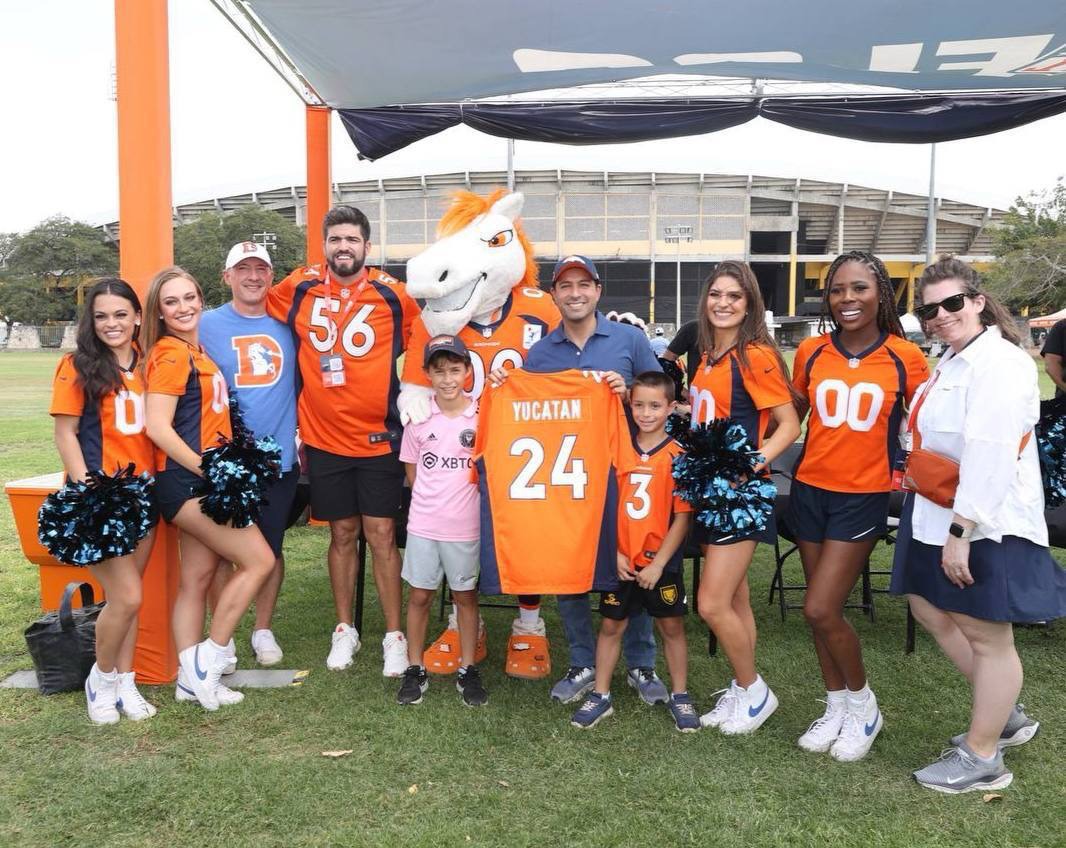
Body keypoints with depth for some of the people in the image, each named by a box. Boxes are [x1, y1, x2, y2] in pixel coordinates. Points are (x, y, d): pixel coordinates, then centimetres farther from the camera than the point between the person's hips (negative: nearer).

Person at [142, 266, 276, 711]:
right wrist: (206, 469, -19)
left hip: (202, 480, 9)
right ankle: (209, 660, 3)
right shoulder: (170, 353, -12)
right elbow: (158, 427, -19)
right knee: (258, 560, -7)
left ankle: (191, 677, 19)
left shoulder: (197, 351, 15)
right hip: (186, 482, -9)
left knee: (197, 579, 11)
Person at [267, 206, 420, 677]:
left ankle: (394, 636, 11)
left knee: (381, 535, 1)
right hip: (324, 438, 2)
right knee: (342, 534, 11)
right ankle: (345, 630, 26)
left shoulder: (392, 293, -4)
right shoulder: (300, 288, 0)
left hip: (379, 438, -1)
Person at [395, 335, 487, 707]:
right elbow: (412, 471, 7)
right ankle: (415, 669, 23)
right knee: (420, 595, 10)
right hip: (424, 523, 1)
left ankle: (468, 670, 24)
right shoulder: (418, 416, -1)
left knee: (466, 595, 11)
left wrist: (459, 496, -9)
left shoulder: (482, 415, -6)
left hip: (466, 525, -1)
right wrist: (432, 500, -1)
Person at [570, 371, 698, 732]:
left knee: (671, 626, 10)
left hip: (660, 561, -2)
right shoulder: (619, 449, -1)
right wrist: (613, 553, -5)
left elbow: (683, 516, -9)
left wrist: (658, 564, -11)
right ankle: (600, 696, 23)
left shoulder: (679, 456, -10)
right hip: (620, 560, 2)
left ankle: (680, 696, 27)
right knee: (611, 625, 11)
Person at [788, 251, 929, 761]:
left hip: (863, 497, -3)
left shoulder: (905, 357, -7)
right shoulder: (811, 352, 1)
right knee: (825, 609, 12)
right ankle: (836, 708, 31)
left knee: (821, 610, -8)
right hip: (810, 489, 4)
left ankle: (862, 705, 17)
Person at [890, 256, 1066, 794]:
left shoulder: (999, 364, -19)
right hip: (937, 516, 11)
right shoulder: (952, 361, 13)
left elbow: (989, 456, -26)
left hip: (986, 526, -10)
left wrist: (961, 532, -26)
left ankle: (981, 759, 18)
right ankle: (1005, 717, 36)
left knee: (986, 636, 3)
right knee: (933, 612, 19)